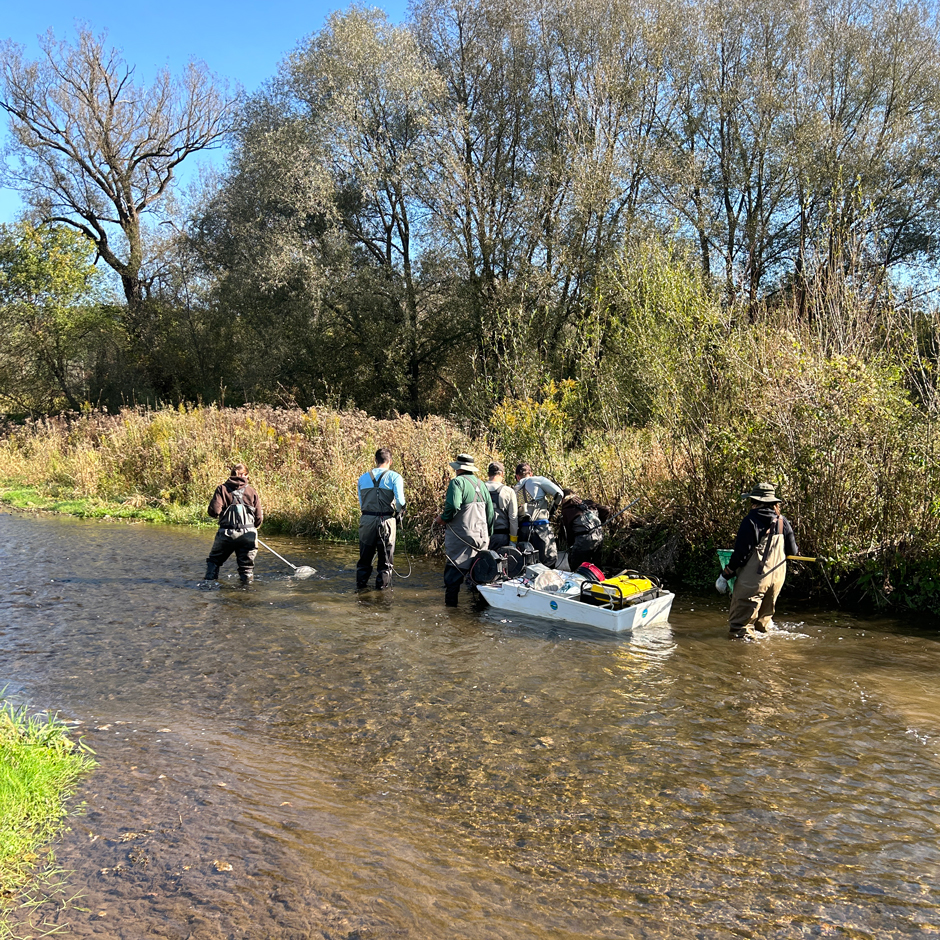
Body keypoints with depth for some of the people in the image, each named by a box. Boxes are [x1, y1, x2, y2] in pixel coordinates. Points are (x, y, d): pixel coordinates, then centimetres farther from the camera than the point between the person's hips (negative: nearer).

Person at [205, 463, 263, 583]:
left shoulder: (222, 488, 1)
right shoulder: (252, 491, 5)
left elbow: (214, 511, -10)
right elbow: (259, 517, 3)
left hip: (227, 533, 0)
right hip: (248, 535, 1)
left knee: (213, 560, 19)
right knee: (246, 565, 10)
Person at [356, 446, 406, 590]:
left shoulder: (363, 477, 9)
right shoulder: (394, 477, -4)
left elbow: (361, 502, 10)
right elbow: (400, 501, -14)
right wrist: (399, 513, 2)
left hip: (366, 519, 3)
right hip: (386, 521, -3)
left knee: (365, 554, 15)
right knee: (386, 556, 10)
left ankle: (361, 582, 19)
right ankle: (382, 583, 14)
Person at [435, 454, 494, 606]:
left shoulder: (458, 482, -8)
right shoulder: (481, 484, 15)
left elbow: (453, 506, -23)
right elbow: (490, 512, 15)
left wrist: (442, 518, -5)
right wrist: (488, 534, 21)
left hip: (461, 536, -7)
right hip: (481, 537, 7)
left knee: (453, 572, -4)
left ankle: (450, 604, -5)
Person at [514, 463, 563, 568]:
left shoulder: (515, 490, 21)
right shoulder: (537, 480, 9)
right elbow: (559, 493, 1)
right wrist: (551, 511, 12)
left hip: (522, 529, 4)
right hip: (541, 527, -4)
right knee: (550, 560, -6)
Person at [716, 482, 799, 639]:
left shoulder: (751, 521, -14)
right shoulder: (783, 521, 3)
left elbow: (741, 554, -16)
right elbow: (792, 550, 6)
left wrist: (724, 576, -8)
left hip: (753, 579, -7)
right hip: (777, 578, 7)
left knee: (741, 622, 1)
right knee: (764, 617, 23)